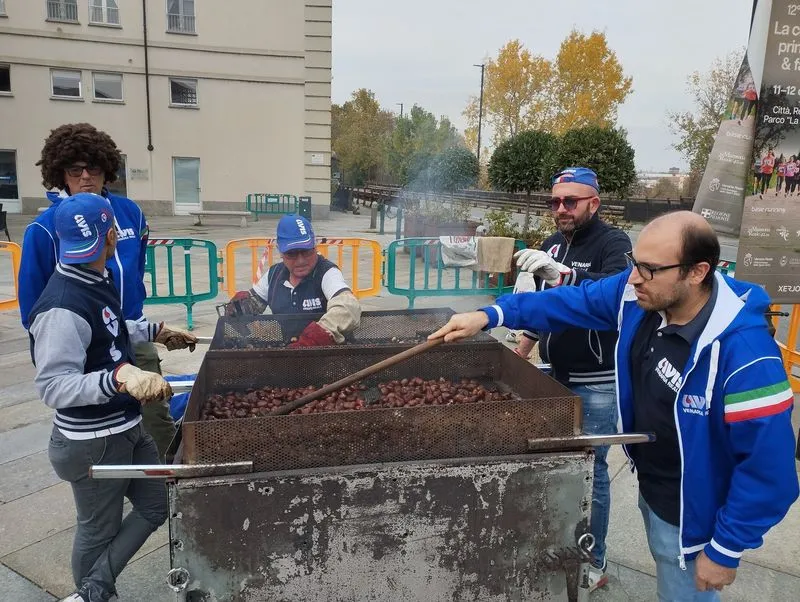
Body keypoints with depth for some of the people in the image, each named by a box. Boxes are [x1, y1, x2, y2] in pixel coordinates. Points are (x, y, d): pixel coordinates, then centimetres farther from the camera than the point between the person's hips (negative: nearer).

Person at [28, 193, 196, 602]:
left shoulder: (95, 281, 1)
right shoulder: (63, 307, -28)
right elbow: (52, 386, -32)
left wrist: (156, 331, 25)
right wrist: (119, 376, -46)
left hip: (126, 429, 10)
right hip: (92, 442, -9)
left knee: (156, 504, 19)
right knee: (100, 530, 12)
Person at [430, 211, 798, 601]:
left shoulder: (745, 353, -33)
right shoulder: (638, 295, -14)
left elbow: (768, 465, -26)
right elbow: (570, 301, -3)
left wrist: (726, 550, -17)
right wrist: (490, 315, -12)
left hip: (690, 516, -6)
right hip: (649, 490, 7)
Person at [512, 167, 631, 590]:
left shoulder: (612, 242, -12)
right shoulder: (551, 245, 9)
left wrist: (560, 274, -44)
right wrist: (521, 353, 20)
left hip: (596, 383, -6)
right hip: (556, 376, 7)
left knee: (589, 469, 2)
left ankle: (593, 565, 21)